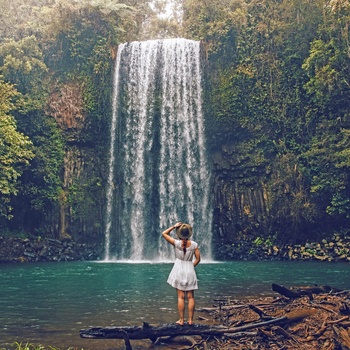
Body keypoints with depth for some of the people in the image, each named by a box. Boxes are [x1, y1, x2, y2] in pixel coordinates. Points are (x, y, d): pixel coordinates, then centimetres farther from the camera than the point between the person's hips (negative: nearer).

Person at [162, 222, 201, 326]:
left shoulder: (177, 243, -10)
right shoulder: (194, 245, -5)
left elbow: (164, 233, -1)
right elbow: (198, 259, -1)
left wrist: (174, 226, -1)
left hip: (179, 269, -1)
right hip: (190, 270, 1)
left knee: (180, 296, 3)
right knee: (190, 297, 7)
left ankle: (181, 320, 5)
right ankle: (190, 320, 10)